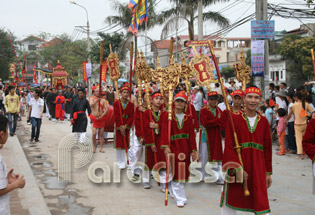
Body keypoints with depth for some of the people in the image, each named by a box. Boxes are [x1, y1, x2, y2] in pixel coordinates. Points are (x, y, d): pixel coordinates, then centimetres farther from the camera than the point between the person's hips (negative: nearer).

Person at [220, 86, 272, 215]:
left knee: (262, 204, -1)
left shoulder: (263, 121, 7)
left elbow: (267, 148, 11)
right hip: (235, 167, -2)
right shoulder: (234, 119, -4)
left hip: (258, 169, 2)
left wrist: (268, 173, 10)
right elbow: (229, 146, -8)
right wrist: (238, 169, -16)